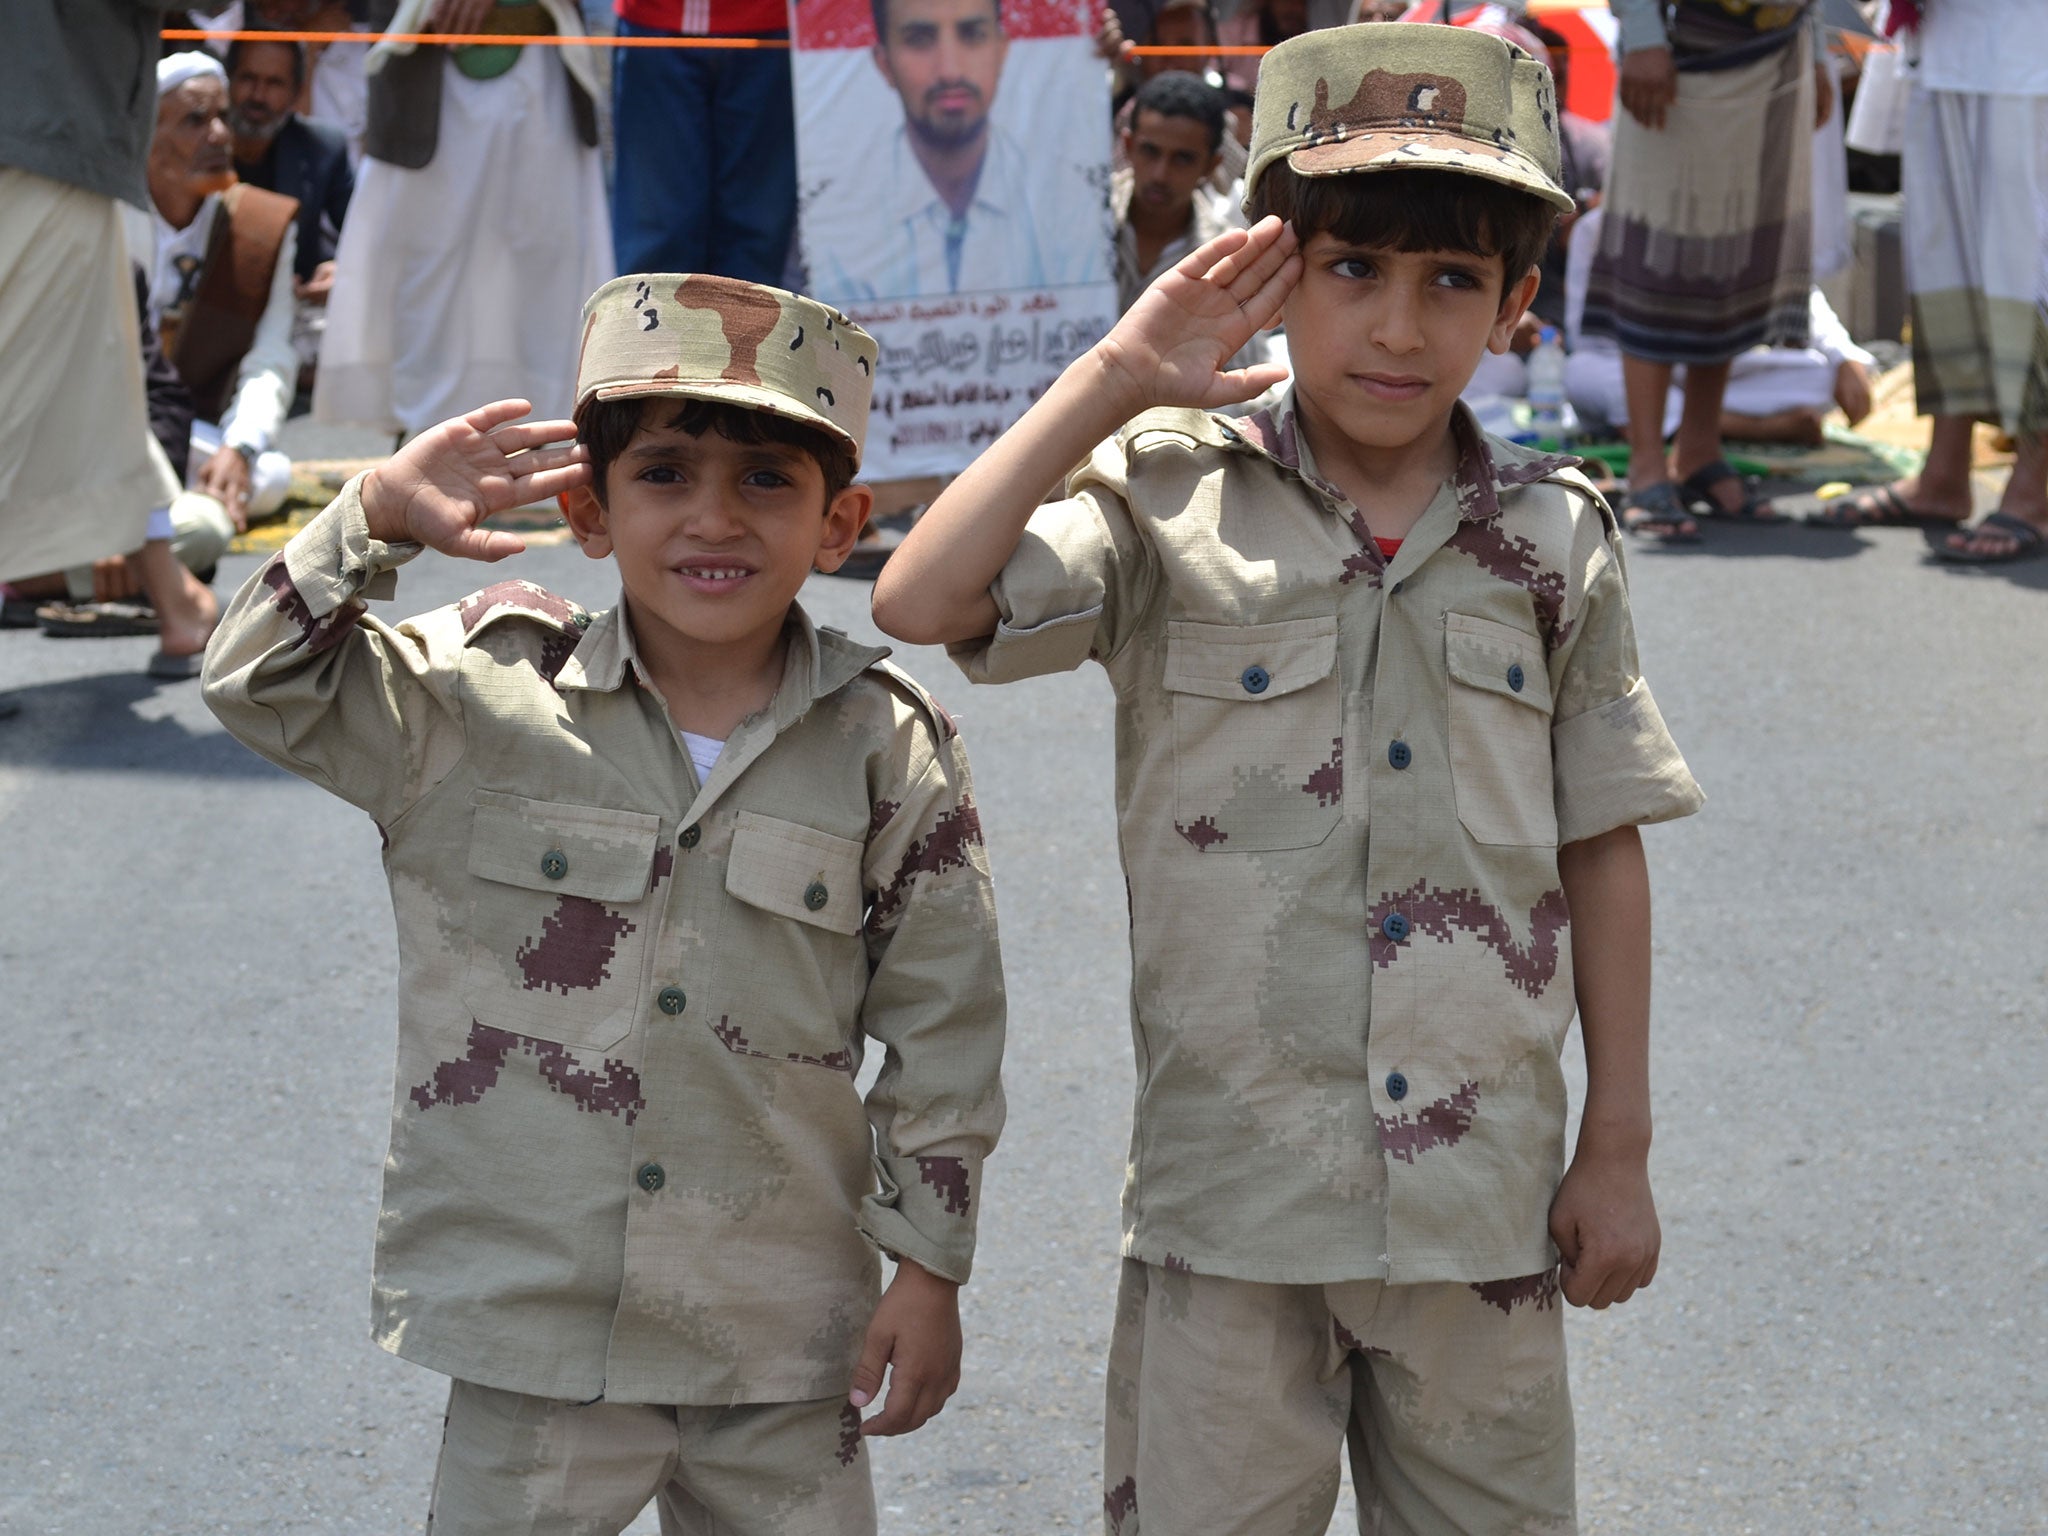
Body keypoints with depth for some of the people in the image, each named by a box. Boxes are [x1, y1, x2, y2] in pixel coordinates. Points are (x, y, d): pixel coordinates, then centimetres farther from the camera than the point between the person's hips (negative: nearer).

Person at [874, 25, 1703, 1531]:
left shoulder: (1555, 540, 2)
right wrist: (1113, 380, -15)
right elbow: (920, 603, -18)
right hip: (1234, 1194, -2)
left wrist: (1619, 1151, 7)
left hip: (1484, 1196, 2)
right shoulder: (1172, 503, -4)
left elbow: (1602, 850, 7)